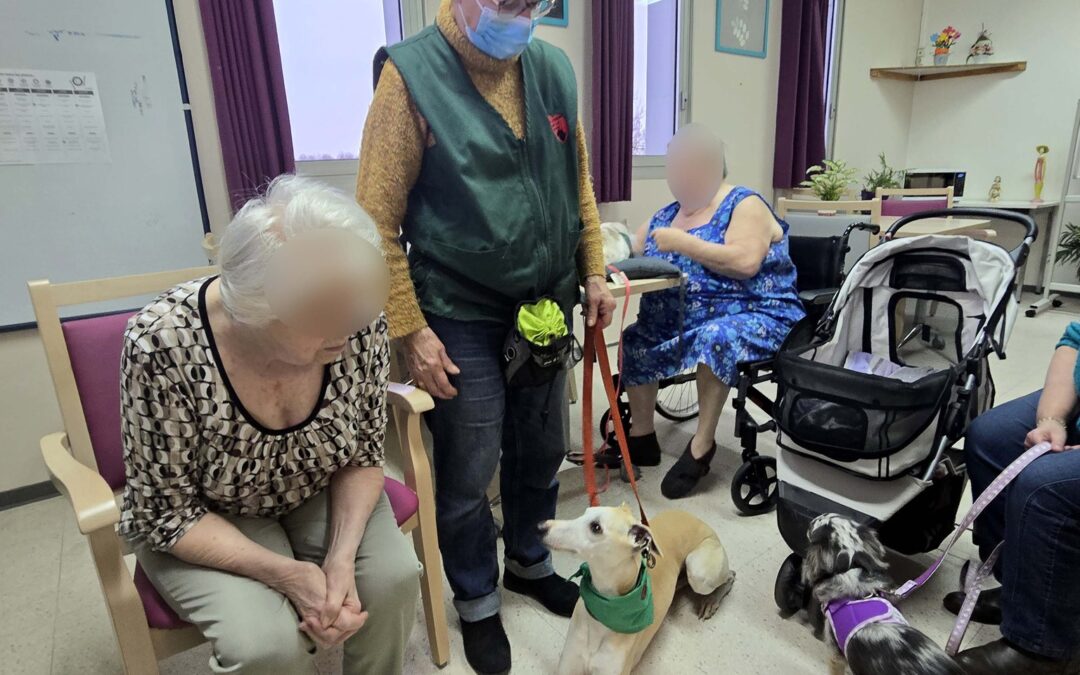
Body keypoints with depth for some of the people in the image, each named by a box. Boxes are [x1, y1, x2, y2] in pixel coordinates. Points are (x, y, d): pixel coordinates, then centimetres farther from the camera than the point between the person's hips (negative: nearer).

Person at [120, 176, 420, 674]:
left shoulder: (359, 321, -22)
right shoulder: (163, 345, -29)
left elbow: (364, 454, -8)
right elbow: (166, 513, -17)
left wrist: (342, 556, -22)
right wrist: (286, 574, -28)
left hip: (318, 499, 3)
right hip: (201, 524, -2)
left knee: (394, 577, -19)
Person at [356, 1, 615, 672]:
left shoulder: (553, 68, 5)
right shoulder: (412, 75, -11)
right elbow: (378, 220, -13)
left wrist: (594, 272, 8)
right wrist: (412, 329, -14)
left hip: (548, 307, 5)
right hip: (461, 321, -5)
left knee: (542, 452, 18)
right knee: (468, 474, 8)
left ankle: (530, 561, 45)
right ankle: (477, 601, 34)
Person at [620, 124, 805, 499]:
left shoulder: (744, 204, -7)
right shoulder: (666, 215, 12)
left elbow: (745, 262, -25)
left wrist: (682, 243, -22)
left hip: (754, 318, -7)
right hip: (679, 323, 8)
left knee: (715, 338, -35)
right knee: (634, 342, 0)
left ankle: (702, 444, -20)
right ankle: (642, 436, 10)